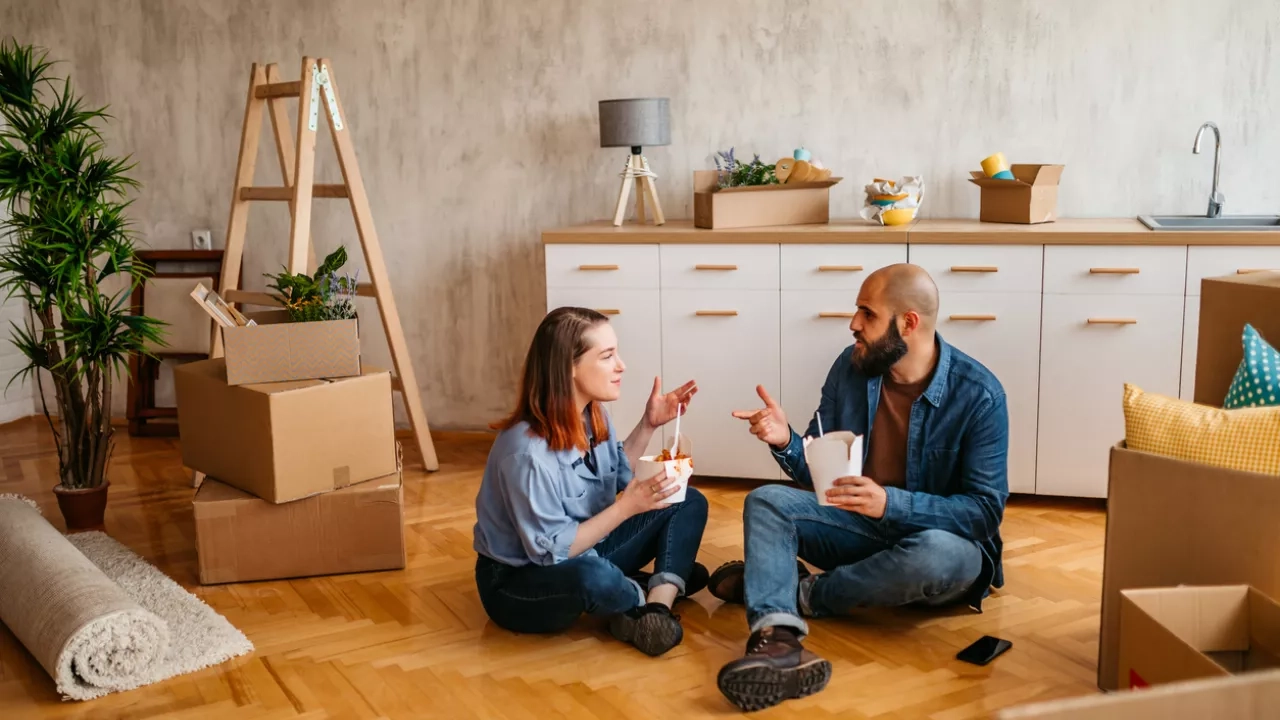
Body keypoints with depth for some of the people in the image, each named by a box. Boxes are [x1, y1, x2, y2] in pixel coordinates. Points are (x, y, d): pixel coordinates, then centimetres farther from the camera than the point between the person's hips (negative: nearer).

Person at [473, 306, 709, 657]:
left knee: (689, 502, 3)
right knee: (594, 576, -42)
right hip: (518, 583, -8)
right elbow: (552, 551, -26)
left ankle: (657, 607, -16)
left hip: (578, 552, 9)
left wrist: (649, 424, 1)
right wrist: (627, 507, -28)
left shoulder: (592, 416, -5)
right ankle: (643, 595, -7)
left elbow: (615, 479, 13)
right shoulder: (528, 452, -30)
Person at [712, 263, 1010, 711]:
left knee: (938, 555, -39)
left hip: (941, 538, -4)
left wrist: (891, 503, -33)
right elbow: (819, 476, 2)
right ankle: (776, 636, -45)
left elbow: (985, 512, -19)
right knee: (766, 502, -18)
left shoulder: (978, 394, -17)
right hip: (860, 526, 5)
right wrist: (785, 442, -21)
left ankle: (801, 592, -15)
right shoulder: (850, 368, -4)